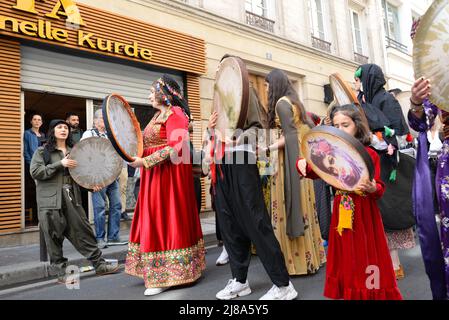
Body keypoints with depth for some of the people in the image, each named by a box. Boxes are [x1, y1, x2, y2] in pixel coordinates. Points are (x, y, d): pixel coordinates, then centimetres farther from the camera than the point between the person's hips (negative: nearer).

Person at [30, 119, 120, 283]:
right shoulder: (42, 151, 4)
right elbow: (35, 172, -8)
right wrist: (60, 164, -15)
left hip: (72, 197, 4)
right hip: (51, 199, -4)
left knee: (83, 230, 3)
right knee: (55, 236, 1)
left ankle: (99, 264, 9)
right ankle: (61, 272, 15)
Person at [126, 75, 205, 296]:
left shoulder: (174, 113, -10)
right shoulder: (159, 115, 19)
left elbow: (175, 147, -22)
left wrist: (144, 162, -23)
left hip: (168, 176, -10)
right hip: (155, 177, 10)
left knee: (165, 221, -4)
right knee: (155, 222, 13)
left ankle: (165, 276, 8)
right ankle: (167, 270, 25)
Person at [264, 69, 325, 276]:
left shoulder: (281, 103, -11)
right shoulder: (294, 101, 16)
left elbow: (290, 136, -18)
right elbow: (308, 128, 18)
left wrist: (270, 147, -12)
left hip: (289, 159, -9)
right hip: (300, 156, 9)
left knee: (290, 207, -4)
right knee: (301, 205, 12)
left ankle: (297, 261, 5)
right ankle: (309, 255, 22)